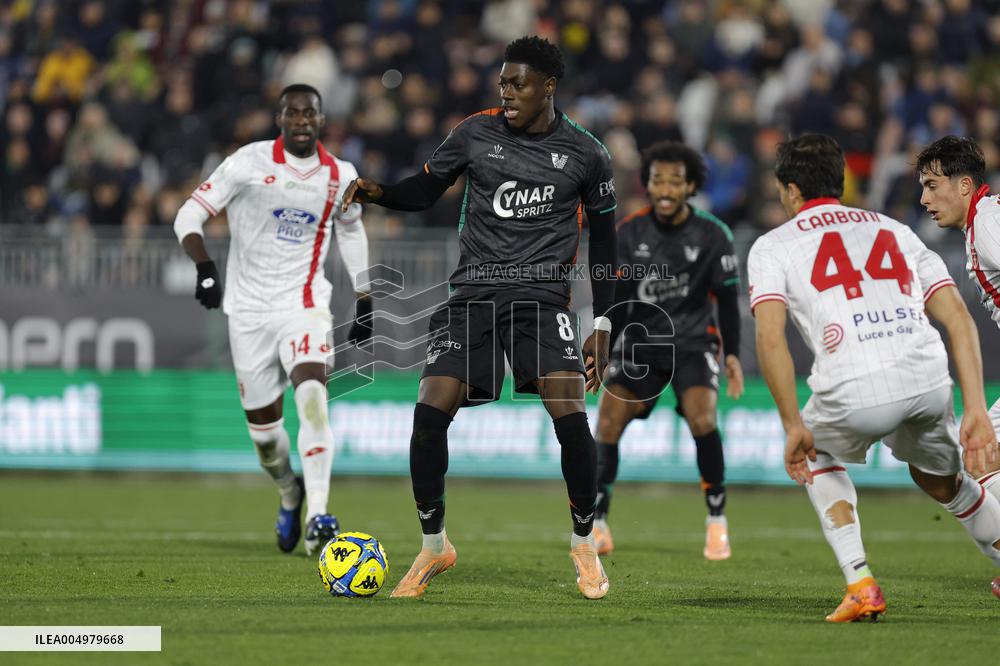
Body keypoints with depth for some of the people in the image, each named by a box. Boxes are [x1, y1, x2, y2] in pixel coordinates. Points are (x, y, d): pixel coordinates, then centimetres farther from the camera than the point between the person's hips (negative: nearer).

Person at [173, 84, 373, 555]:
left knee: (313, 401, -24)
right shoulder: (248, 163, -8)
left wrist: (363, 299, 21)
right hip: (249, 309, 0)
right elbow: (189, 215, -6)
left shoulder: (340, 176, 2)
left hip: (304, 305, 0)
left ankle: (317, 516, -29)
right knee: (262, 425, 6)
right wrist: (205, 267, -24)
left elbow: (351, 231, 21)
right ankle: (290, 494, 38)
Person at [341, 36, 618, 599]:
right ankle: (434, 547, 8)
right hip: (474, 295, 2)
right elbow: (424, 191, 12)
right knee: (430, 413, -13)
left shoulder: (585, 153, 2)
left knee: (570, 416, -20)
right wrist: (378, 192, -10)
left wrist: (603, 326, 7)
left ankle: (585, 543, 4)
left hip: (543, 299, -1)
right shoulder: (477, 132, 4)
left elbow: (604, 240, 10)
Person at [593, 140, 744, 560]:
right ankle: (597, 526, -1)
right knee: (607, 422, -13)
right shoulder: (630, 232, 0)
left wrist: (732, 354, -8)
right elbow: (619, 298, 6)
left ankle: (717, 521, -11)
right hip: (641, 341, 3)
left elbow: (727, 298, -1)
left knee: (701, 418, -26)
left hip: (693, 341, -3)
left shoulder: (712, 235, -5)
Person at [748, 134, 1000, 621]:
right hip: (929, 381, 3)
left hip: (856, 396, -3)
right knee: (940, 482, 32)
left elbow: (770, 338, -2)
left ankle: (861, 585, 15)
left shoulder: (773, 246, 15)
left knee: (817, 457, 30)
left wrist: (794, 427, 3)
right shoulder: (895, 230, 25)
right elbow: (958, 318, 14)